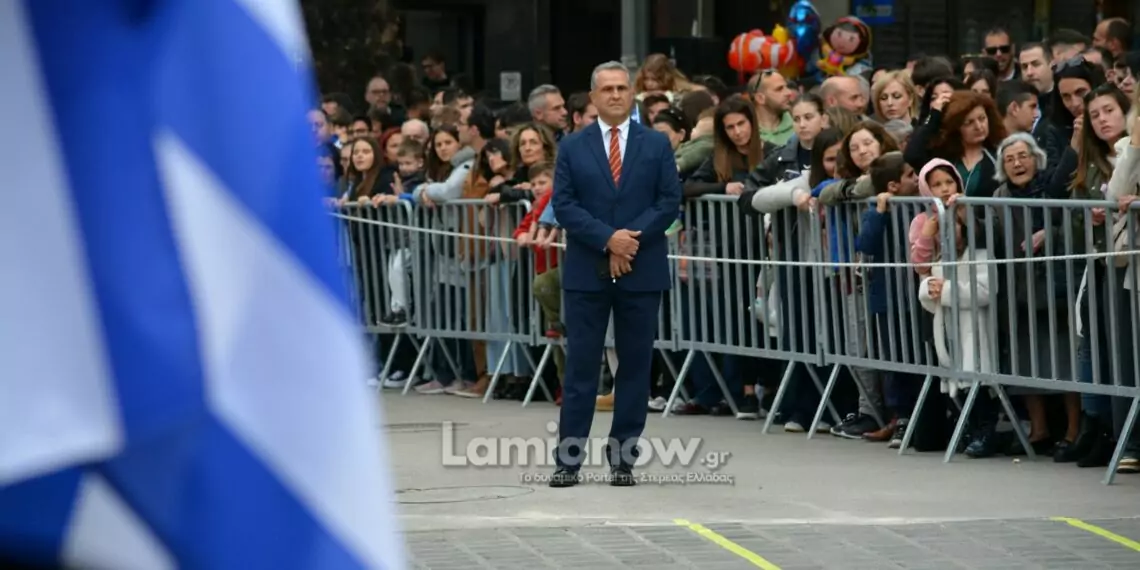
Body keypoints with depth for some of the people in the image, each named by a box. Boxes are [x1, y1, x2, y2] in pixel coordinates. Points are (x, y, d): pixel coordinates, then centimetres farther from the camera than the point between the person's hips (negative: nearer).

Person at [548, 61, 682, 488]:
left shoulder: (657, 145, 6)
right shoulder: (573, 147, 6)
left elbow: (669, 201, 0)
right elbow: (563, 205, -2)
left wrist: (632, 238, -13)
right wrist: (607, 239, -14)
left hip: (642, 271, 1)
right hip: (586, 272, 0)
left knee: (635, 365, 3)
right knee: (581, 365, -1)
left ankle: (623, 458, 9)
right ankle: (568, 459, 0)